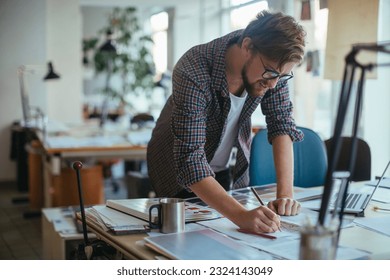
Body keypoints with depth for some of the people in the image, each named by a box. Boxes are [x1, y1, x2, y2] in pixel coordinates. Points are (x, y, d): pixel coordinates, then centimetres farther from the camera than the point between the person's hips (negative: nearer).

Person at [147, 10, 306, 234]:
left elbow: (282, 124, -17)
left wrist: (286, 193, -30)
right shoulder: (193, 73, -38)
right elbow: (190, 160, -42)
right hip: (181, 171, -4)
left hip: (232, 169, 4)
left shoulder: (273, 63, -22)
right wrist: (241, 215, -54)